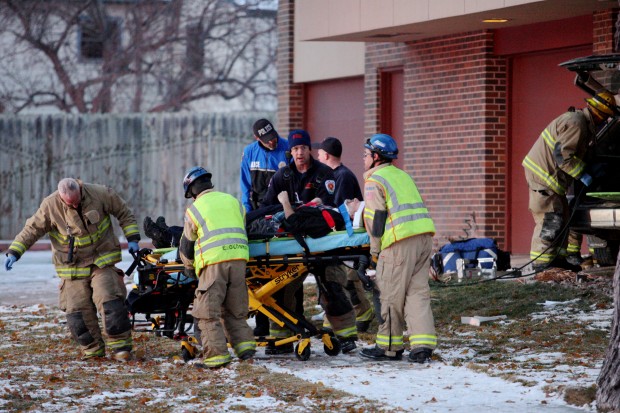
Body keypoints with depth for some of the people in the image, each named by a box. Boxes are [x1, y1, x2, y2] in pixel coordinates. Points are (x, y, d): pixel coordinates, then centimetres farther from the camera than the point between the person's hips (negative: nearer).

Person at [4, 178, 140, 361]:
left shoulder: (100, 194, -11)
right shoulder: (50, 206, -11)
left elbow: (124, 213, 4)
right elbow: (32, 229, -2)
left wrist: (132, 238, 0)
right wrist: (14, 252, -10)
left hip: (102, 262, -1)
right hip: (72, 268, 1)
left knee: (110, 302, -15)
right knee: (77, 311, -4)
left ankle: (121, 346, -5)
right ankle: (93, 350, 11)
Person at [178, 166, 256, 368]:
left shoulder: (194, 210, 7)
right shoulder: (234, 202, 18)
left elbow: (186, 245, 13)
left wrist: (189, 268, 30)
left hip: (214, 263, -5)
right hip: (239, 259, 5)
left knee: (207, 312, -1)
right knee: (234, 309, 18)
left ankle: (217, 354, -8)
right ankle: (244, 343, 7)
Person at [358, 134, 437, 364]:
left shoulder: (374, 180, 0)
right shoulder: (402, 175, 24)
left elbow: (376, 218, -6)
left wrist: (375, 252, 2)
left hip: (401, 242, -8)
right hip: (425, 236, 8)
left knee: (391, 296, 2)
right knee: (418, 293, 6)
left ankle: (389, 346, 8)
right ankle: (423, 346, -2)